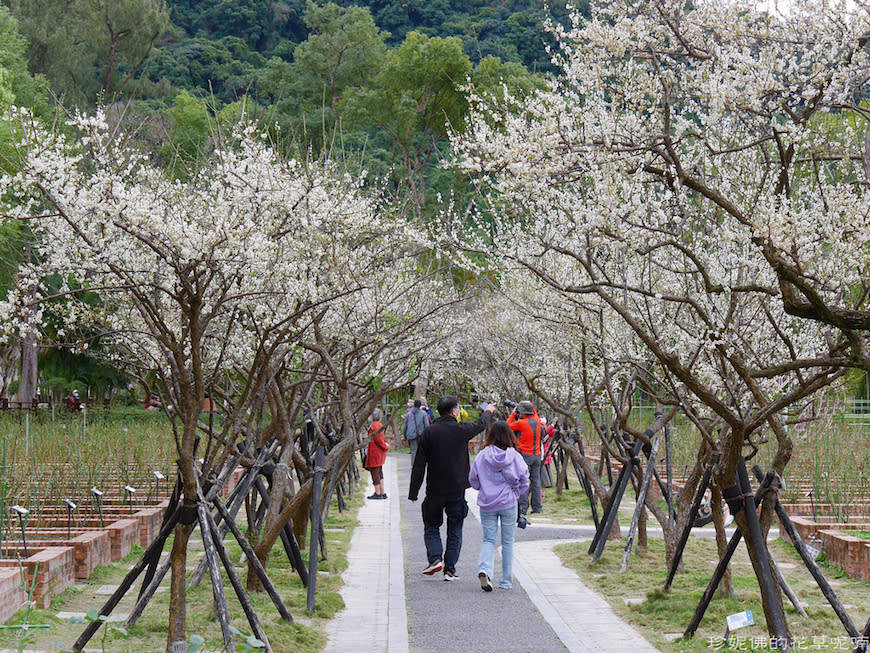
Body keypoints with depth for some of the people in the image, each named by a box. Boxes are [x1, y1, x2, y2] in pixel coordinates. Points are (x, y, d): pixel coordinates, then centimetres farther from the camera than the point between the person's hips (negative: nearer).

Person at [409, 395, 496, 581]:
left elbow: (419, 465, -4)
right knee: (455, 530, 8)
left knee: (431, 525, 15)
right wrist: (488, 412, 39)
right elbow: (480, 425, 17)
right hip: (457, 489, -1)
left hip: (434, 489, 1)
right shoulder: (461, 430, -7)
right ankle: (450, 569, 5)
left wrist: (413, 492, 2)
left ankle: (435, 558, -5)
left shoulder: (429, 432, -5)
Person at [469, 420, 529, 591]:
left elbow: (473, 480, 2)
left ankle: (484, 569, -16)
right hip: (508, 504, -1)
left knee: (489, 539, 10)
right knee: (508, 542, 11)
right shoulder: (514, 456, -9)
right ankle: (506, 581, 15)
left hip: (487, 504, 1)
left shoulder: (482, 456, -6)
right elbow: (524, 482, -5)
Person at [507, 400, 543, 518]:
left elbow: (508, 426, 4)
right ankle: (537, 507, 12)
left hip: (525, 455, -6)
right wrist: (528, 404, 19)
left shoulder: (521, 423, -13)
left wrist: (513, 414, 14)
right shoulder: (537, 420, 2)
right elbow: (534, 413, 26)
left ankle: (523, 510, -7)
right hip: (537, 455, 6)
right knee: (535, 481, 11)